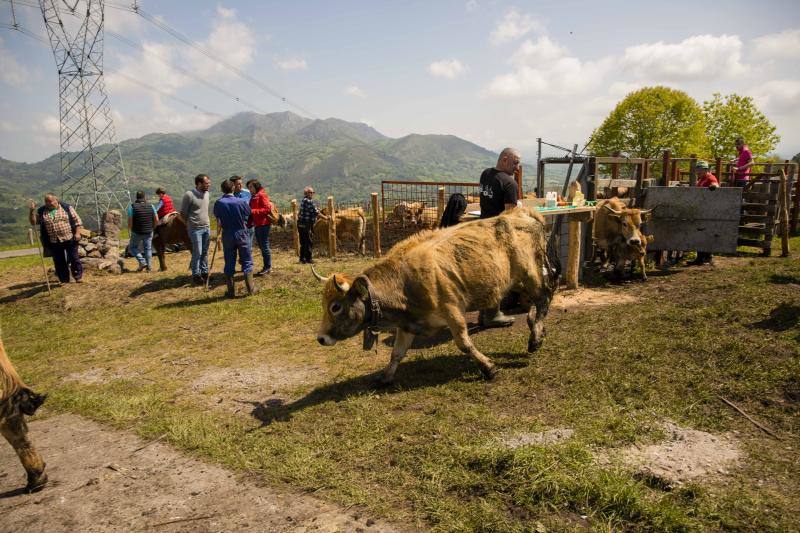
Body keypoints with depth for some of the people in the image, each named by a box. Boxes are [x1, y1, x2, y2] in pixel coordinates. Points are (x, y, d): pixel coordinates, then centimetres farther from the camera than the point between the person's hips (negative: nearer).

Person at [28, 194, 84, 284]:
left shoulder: (67, 208, 1)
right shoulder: (41, 212, 8)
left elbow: (77, 220, 0)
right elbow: (33, 222, 8)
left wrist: (77, 233, -9)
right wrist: (32, 211, -6)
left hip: (70, 239, -3)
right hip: (54, 242, 3)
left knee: (74, 258, 3)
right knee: (59, 262, 8)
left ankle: (78, 276, 16)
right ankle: (64, 280, 18)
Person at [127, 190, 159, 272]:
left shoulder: (132, 207, -9)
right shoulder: (151, 206, -1)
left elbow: (130, 222, -12)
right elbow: (156, 220, -1)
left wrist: (131, 230, 6)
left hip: (136, 232, -3)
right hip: (148, 232, 3)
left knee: (133, 247, 17)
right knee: (148, 249, 13)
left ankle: (142, 262, 1)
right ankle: (149, 267, 11)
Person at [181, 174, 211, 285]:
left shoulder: (206, 193, 7)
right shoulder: (189, 195, -13)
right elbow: (183, 213, -6)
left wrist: (208, 224, 15)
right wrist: (190, 224, 0)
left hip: (207, 227, 6)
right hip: (195, 229, -6)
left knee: (205, 252, 12)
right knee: (197, 253, -2)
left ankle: (204, 272, 22)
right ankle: (196, 275, 8)